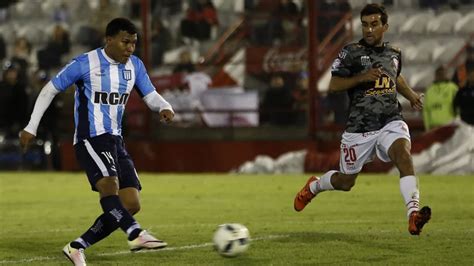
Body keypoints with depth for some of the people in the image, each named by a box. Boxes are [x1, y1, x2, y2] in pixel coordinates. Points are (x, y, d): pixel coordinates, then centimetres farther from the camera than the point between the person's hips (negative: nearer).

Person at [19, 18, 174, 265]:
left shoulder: (135, 65, 7)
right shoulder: (85, 64, -9)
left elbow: (150, 95, 9)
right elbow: (50, 89, -1)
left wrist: (165, 107, -16)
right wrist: (31, 128, -1)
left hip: (115, 140, 7)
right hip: (90, 139, -7)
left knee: (130, 205, -2)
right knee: (109, 184, -32)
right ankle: (137, 235, -49)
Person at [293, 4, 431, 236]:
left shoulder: (394, 54, 12)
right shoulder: (351, 52, -4)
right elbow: (333, 85, -8)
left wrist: (411, 95, 17)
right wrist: (361, 77, -20)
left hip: (390, 121, 3)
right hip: (359, 127, -2)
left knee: (403, 155, -29)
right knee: (346, 182, 10)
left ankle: (413, 216, -40)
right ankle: (313, 186, 44)